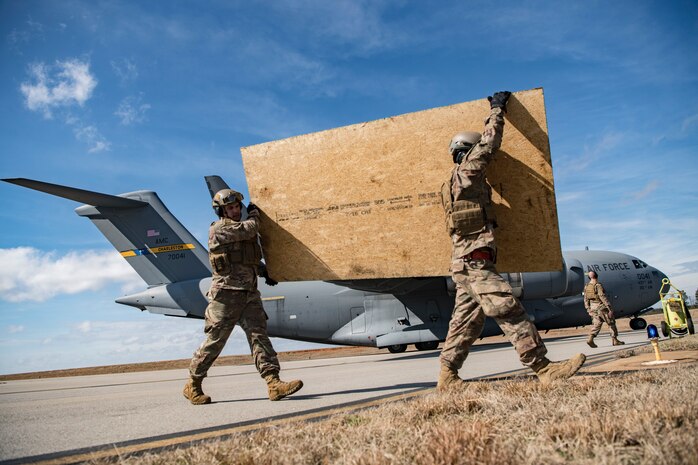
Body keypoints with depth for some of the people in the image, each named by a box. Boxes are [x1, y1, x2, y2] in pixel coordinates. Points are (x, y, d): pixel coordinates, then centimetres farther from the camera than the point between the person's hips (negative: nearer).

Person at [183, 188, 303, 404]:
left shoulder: (243, 231, 20)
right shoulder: (219, 229, -5)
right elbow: (249, 229, -16)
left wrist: (264, 272, 19)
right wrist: (254, 214, 4)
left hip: (249, 293, 7)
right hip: (226, 293, -6)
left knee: (259, 335, -5)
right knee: (214, 341, 0)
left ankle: (274, 383, -12)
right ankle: (193, 385, 17)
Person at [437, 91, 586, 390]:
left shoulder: (461, 181, 26)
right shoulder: (465, 173, -1)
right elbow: (488, 145, 1)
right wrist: (497, 110, 14)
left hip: (466, 264, 11)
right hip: (474, 261, -11)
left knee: (466, 321, 8)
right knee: (510, 312, -12)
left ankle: (447, 376, 9)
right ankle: (544, 369, -11)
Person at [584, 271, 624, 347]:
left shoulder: (586, 287, 7)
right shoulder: (598, 285, -14)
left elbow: (586, 300, 10)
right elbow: (603, 297, -19)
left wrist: (588, 310, 16)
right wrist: (610, 308, -17)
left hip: (593, 308, 6)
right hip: (601, 307, -6)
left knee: (596, 324, 6)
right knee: (611, 323, 9)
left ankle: (590, 339, -12)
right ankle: (615, 340, 15)